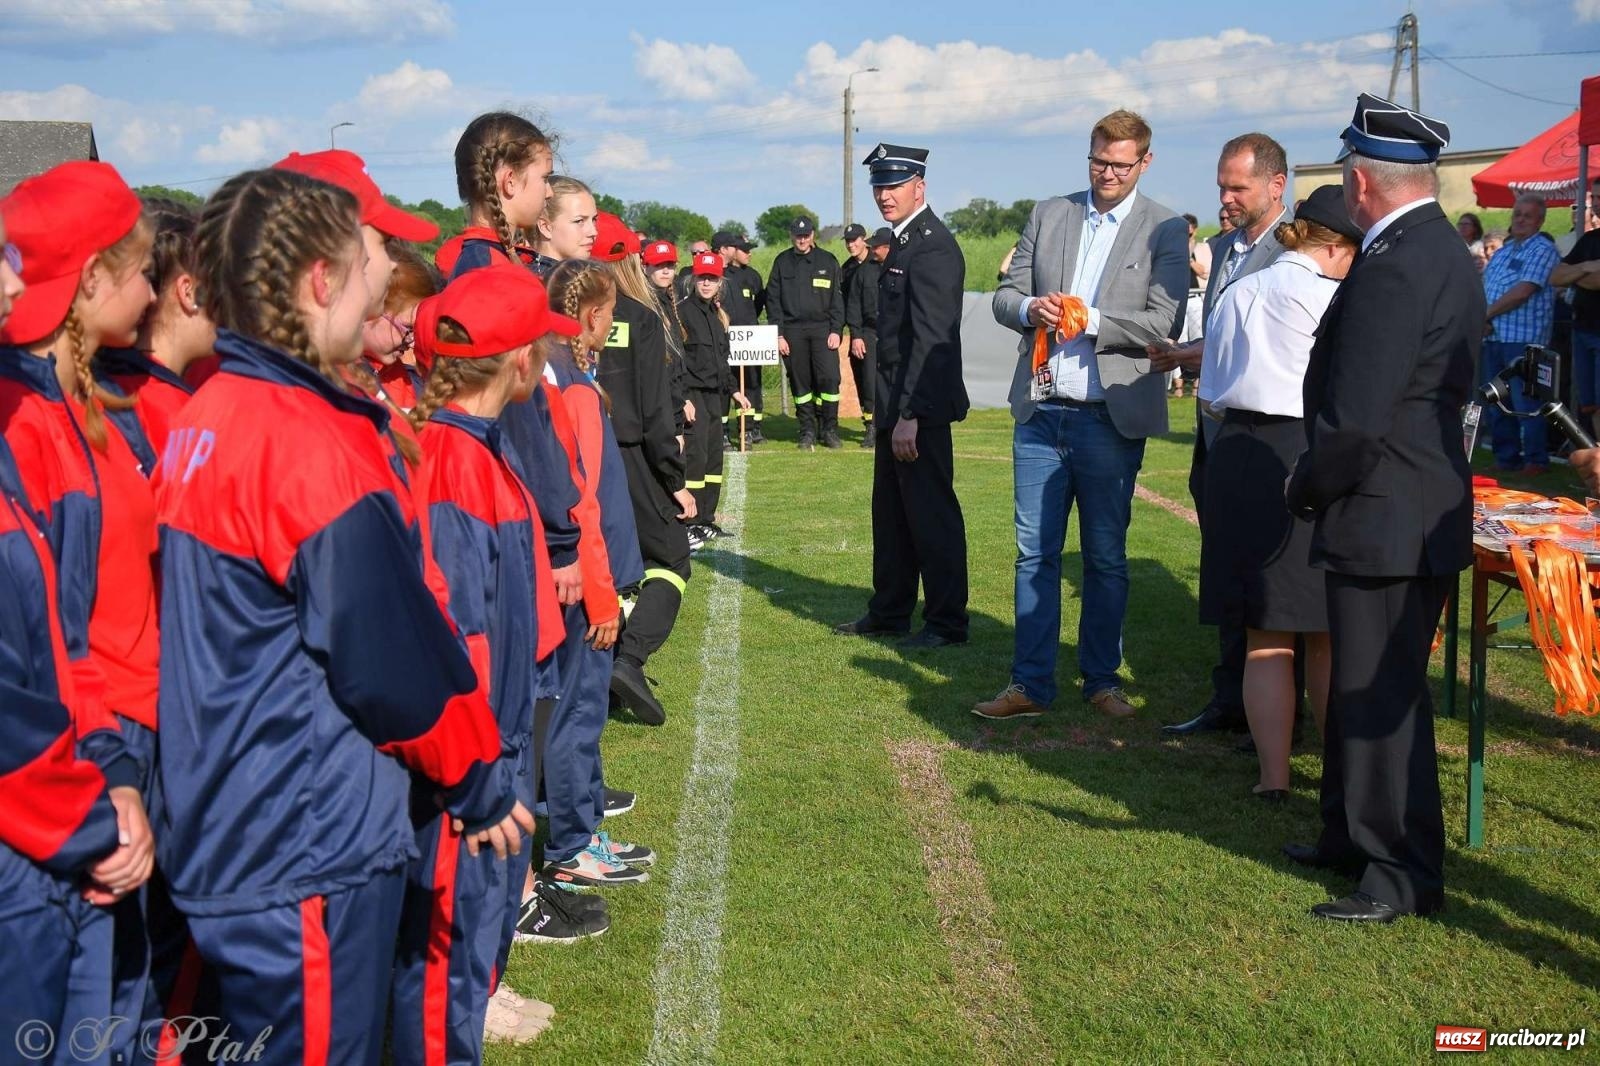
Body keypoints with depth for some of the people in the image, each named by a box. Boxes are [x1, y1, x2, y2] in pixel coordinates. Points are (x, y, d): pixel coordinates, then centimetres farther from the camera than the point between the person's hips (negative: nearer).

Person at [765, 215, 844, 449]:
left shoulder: (828, 261, 8)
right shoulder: (782, 262, 9)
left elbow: (837, 298, 7)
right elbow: (773, 300, 7)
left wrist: (835, 330, -3)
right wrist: (778, 334, -1)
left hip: (822, 329, -1)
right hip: (793, 331, 1)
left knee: (829, 378, -11)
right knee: (800, 383, 2)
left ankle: (829, 430, -1)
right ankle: (808, 431, 10)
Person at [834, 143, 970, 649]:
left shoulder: (932, 247, -17)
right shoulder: (906, 241, 15)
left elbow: (931, 339, -23)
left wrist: (910, 415, -25)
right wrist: (893, 411, 16)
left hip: (920, 407, -10)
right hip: (897, 403, 10)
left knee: (931, 512, -2)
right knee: (890, 512, 17)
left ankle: (947, 622, 6)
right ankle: (889, 611, 28)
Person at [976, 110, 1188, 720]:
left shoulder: (1164, 231, 1)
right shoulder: (1047, 215, 11)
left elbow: (1163, 324, -8)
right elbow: (1005, 297, 10)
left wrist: (1090, 320, -19)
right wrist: (1030, 308, -12)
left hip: (1111, 417, -3)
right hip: (1040, 411, 3)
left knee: (1106, 556, 7)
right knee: (1034, 551, 5)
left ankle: (1102, 680, 19)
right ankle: (1030, 684, 11)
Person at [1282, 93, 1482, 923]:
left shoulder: (1393, 266, -22)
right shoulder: (1446, 253, 11)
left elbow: (1354, 419, -25)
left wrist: (1307, 487, -8)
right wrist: (1323, 480, 15)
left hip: (1386, 518, -10)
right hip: (1421, 504, 10)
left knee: (1381, 697, -1)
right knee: (1363, 688, 20)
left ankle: (1407, 876, 9)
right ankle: (1353, 837, 33)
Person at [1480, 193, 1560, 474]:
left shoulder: (1543, 250, -6)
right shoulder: (1503, 252, 19)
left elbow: (1522, 292, -15)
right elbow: (1484, 290, 14)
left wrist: (1486, 314, -8)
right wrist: (1482, 321, -6)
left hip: (1524, 338, -8)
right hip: (1493, 337, 8)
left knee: (1525, 403, -7)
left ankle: (1536, 460, 0)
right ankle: (1505, 458, 18)